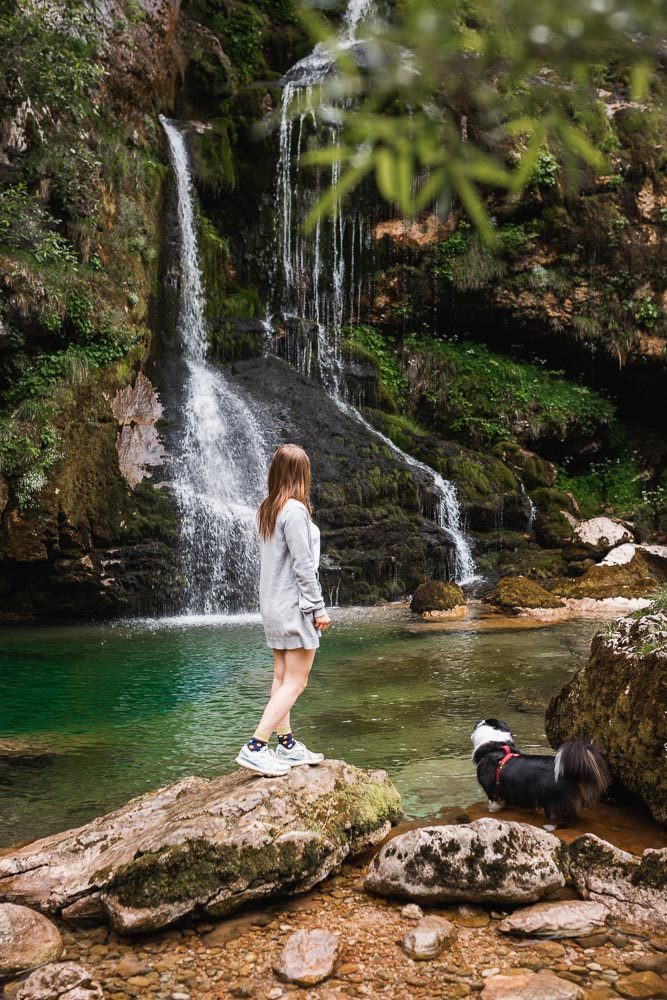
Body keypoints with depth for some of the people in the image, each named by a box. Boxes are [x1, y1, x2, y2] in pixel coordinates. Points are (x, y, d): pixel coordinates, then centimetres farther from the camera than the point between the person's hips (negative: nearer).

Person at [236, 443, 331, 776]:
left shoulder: (266, 510, 8)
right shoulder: (294, 510, -17)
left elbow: (274, 558, 11)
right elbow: (303, 565, -18)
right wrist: (318, 608, -13)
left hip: (273, 605, 9)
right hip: (294, 605, -9)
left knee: (282, 677, 13)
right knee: (295, 683, -5)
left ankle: (287, 746, 20)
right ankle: (254, 748, -9)